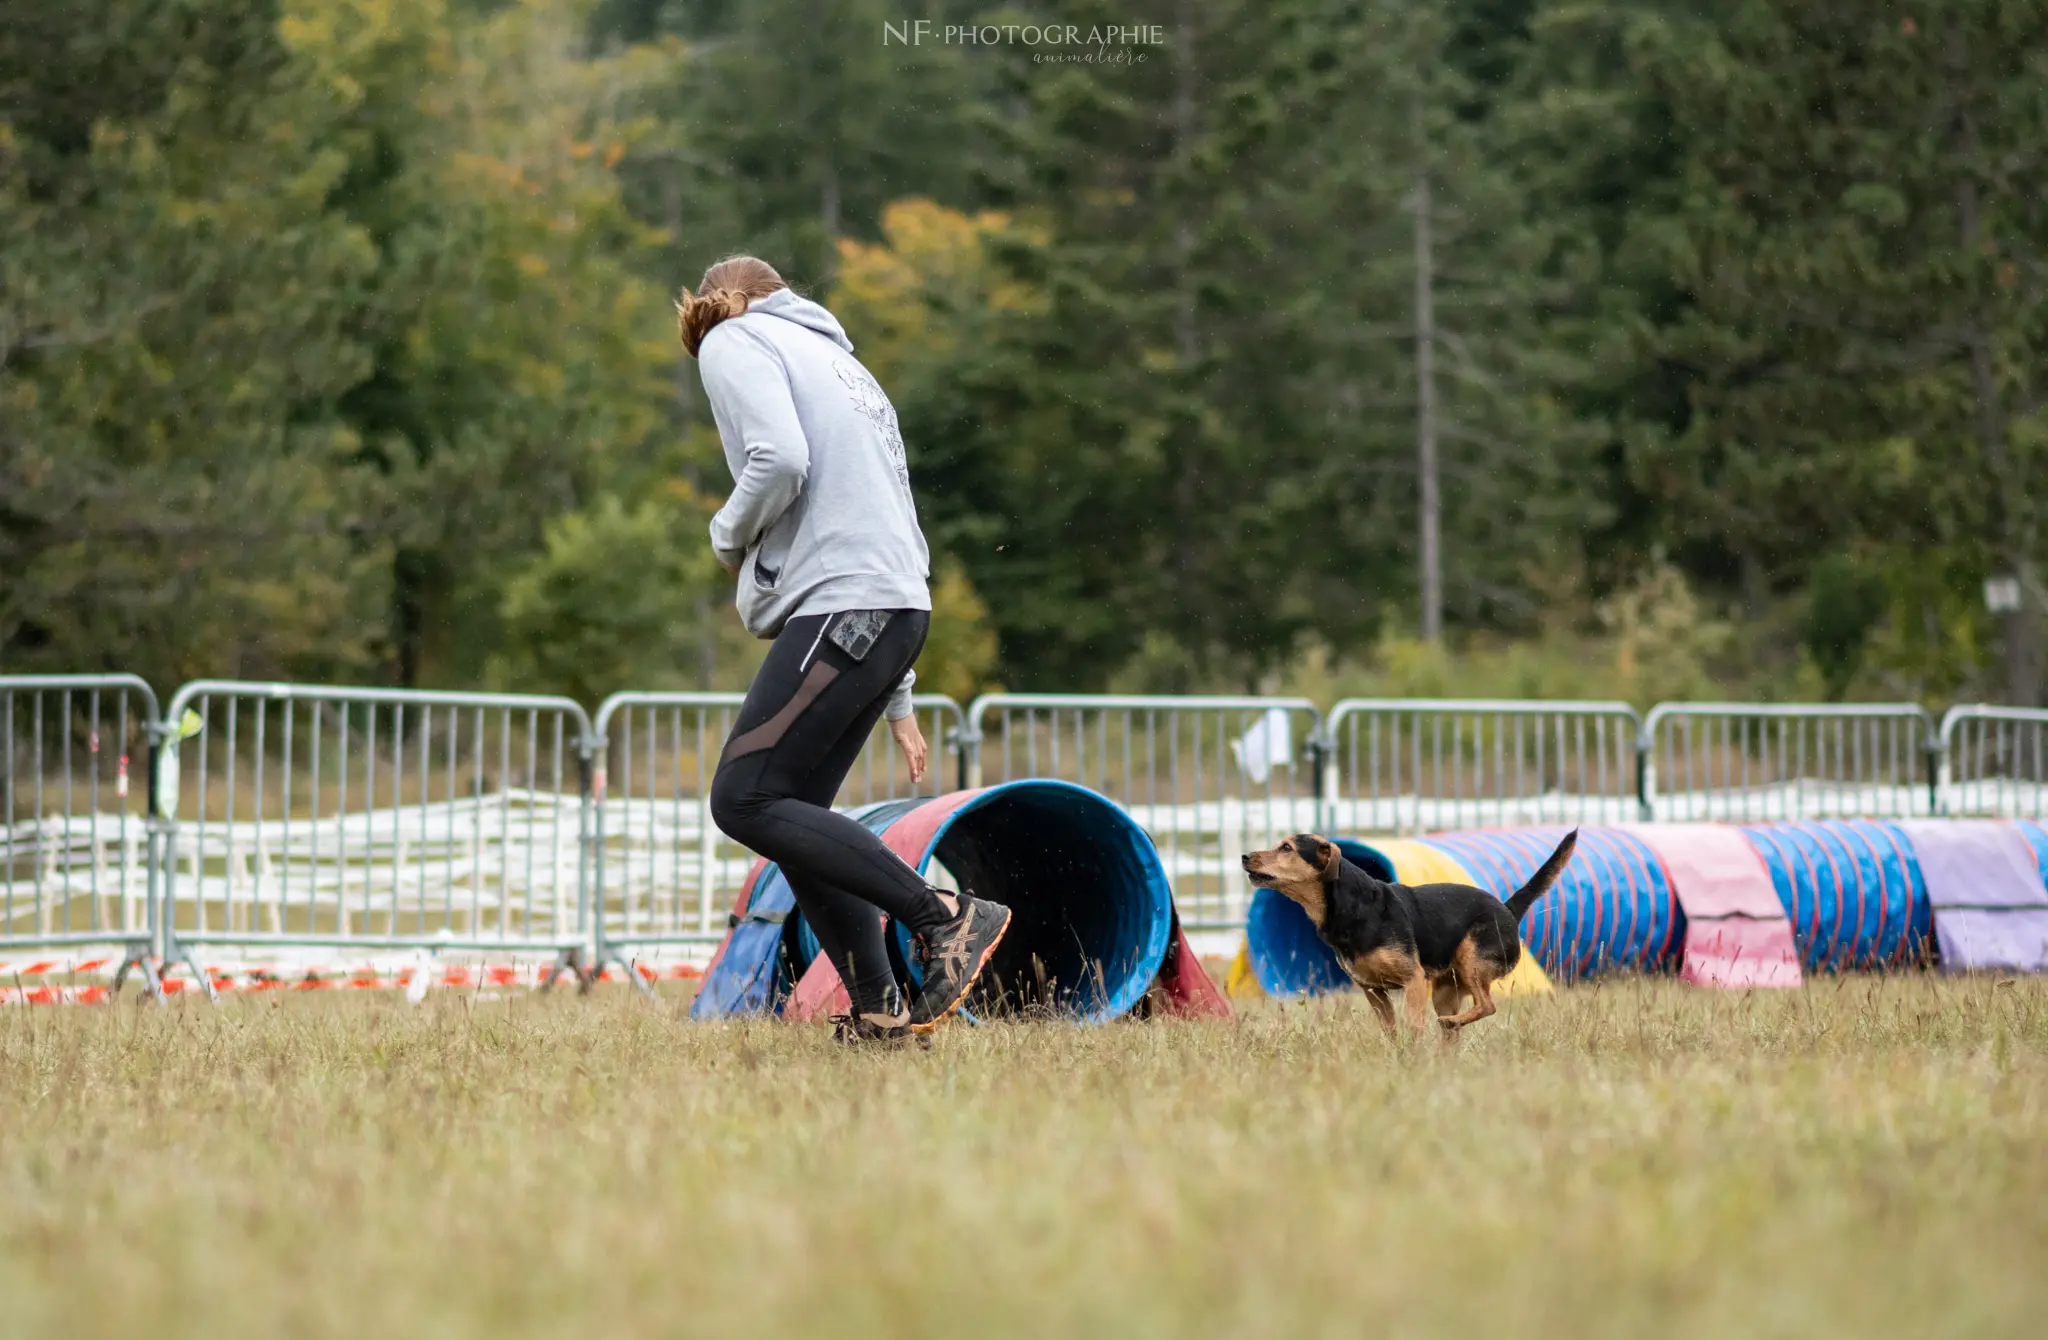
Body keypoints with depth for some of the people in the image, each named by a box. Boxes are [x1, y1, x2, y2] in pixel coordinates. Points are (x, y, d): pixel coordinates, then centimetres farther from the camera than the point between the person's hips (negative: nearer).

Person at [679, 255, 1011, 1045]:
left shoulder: (732, 341, 4)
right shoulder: (835, 360, 31)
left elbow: (780, 459, -17)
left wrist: (729, 538, 4)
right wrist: (897, 699, 30)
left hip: (842, 608, -9)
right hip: (895, 606, 9)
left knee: (744, 798, -11)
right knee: (792, 813, 8)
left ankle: (943, 918, -14)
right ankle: (880, 1013, 1)